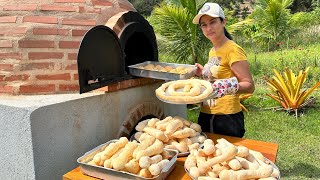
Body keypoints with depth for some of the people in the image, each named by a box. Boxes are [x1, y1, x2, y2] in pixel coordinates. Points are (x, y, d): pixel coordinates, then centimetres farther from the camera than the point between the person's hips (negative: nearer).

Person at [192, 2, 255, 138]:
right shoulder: (212, 51, 11)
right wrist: (204, 72, 12)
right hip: (205, 116, 8)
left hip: (227, 118, -8)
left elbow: (249, 86, -19)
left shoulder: (233, 50, -13)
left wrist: (229, 86, -35)